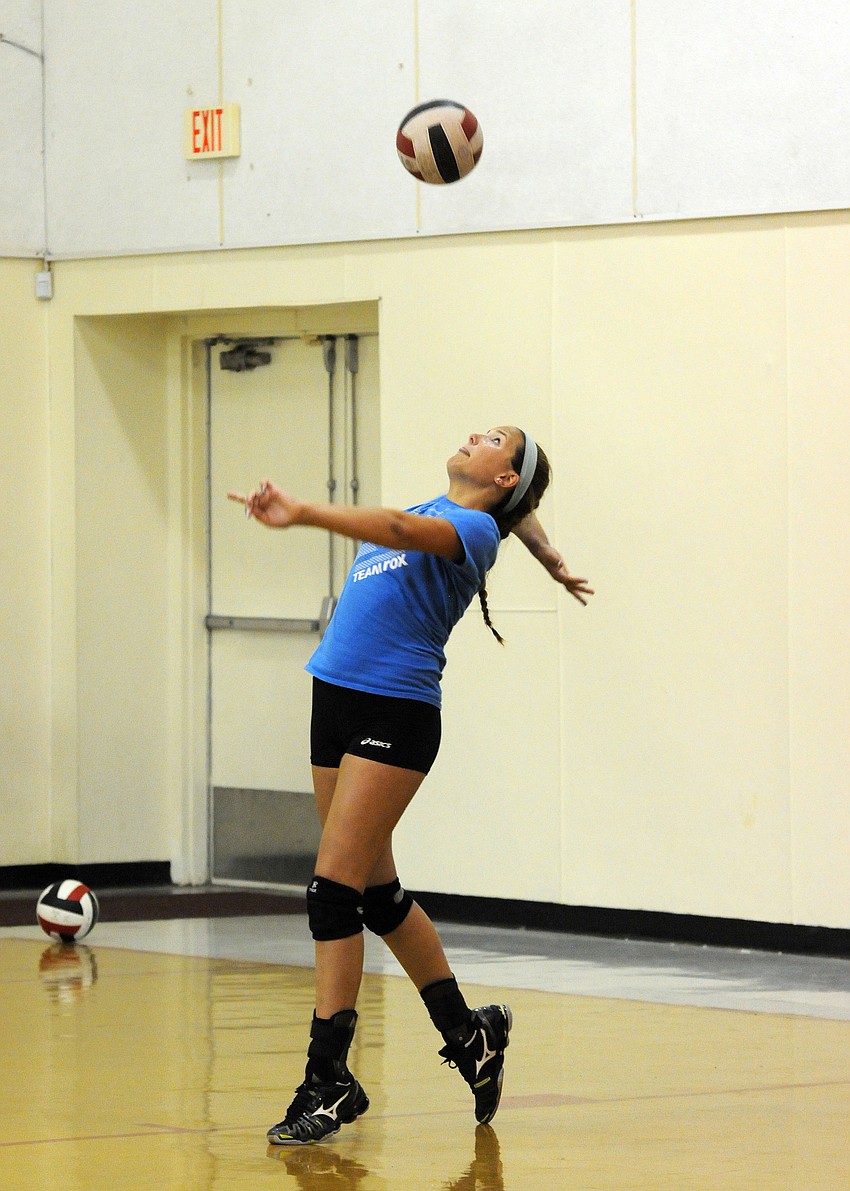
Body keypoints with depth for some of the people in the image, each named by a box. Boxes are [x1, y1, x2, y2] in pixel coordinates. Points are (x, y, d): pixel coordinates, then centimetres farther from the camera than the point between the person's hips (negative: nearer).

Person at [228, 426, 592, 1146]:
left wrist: (304, 513, -39)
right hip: (337, 701, 8)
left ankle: (328, 1080, -11)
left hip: (396, 715, -8)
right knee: (379, 893, 13)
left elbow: (398, 530, -26)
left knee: (335, 891, -13)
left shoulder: (475, 527, -7)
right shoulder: (430, 514, 17)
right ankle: (468, 1034, 29)